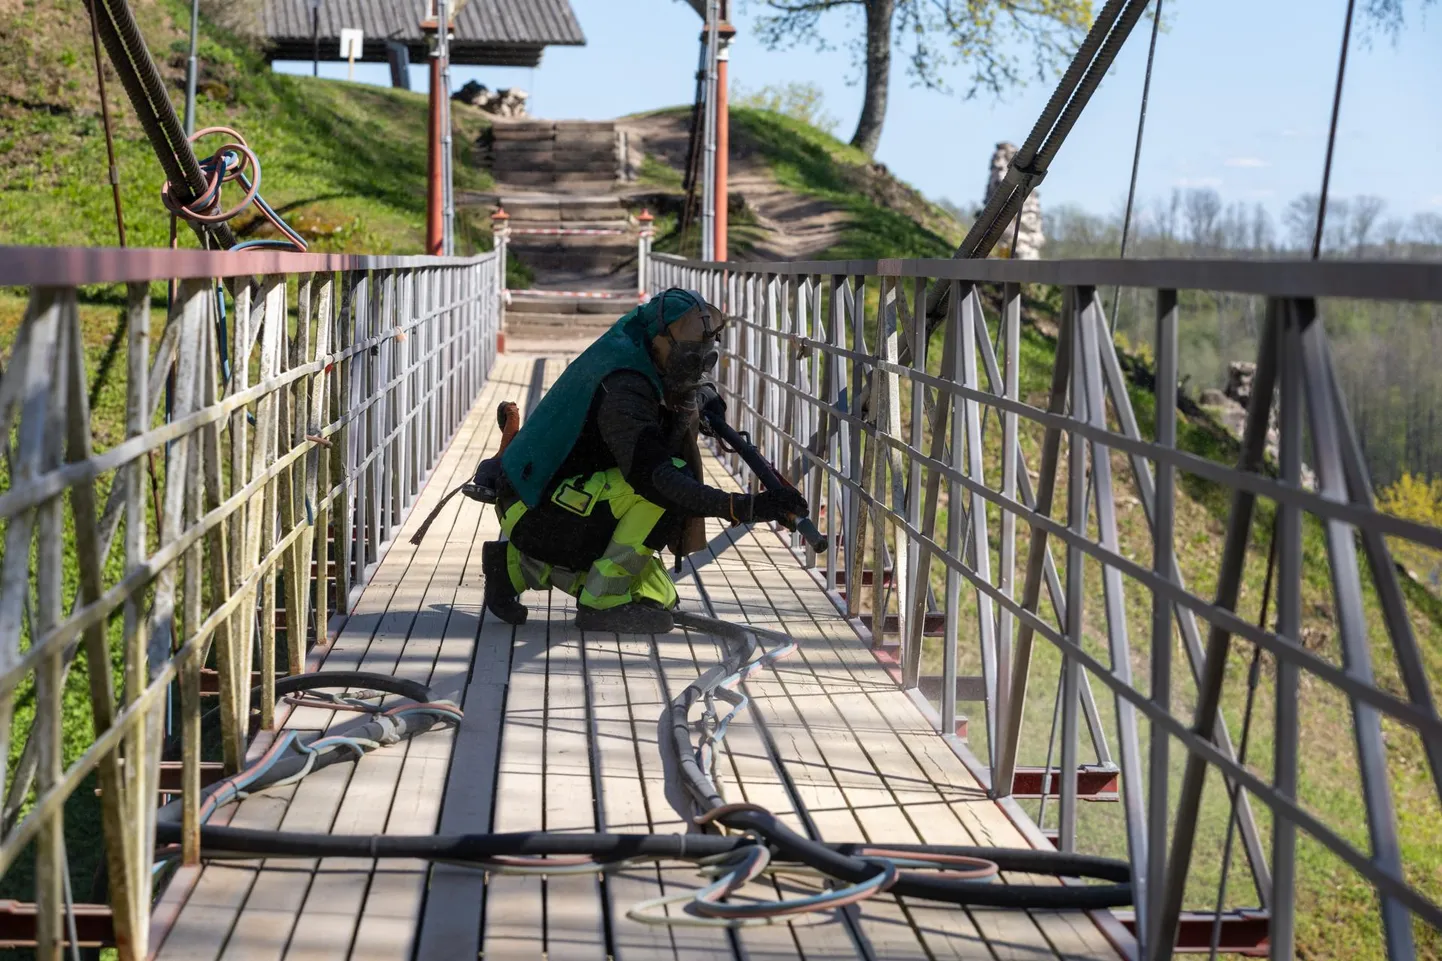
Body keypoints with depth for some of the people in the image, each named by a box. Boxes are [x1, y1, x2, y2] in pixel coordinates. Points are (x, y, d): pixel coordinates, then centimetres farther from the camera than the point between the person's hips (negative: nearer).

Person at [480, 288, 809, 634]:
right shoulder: (621, 389, -27)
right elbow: (653, 475, -39)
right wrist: (744, 507, -44)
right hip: (535, 511, -10)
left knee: (658, 595, 11)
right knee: (660, 489, -27)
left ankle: (520, 566, 19)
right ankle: (601, 601, -16)